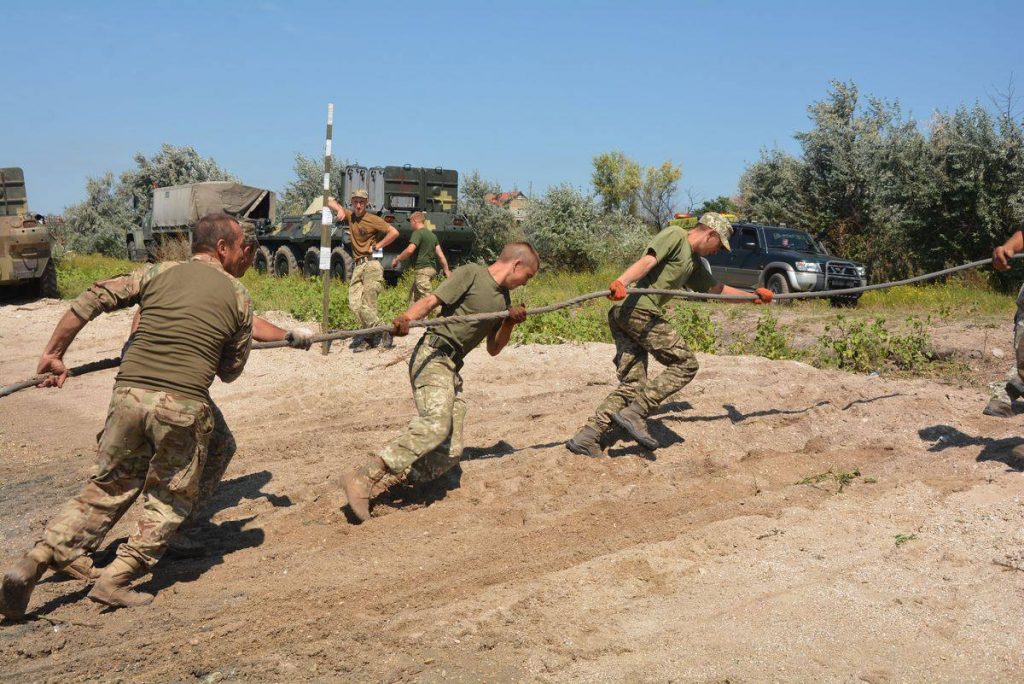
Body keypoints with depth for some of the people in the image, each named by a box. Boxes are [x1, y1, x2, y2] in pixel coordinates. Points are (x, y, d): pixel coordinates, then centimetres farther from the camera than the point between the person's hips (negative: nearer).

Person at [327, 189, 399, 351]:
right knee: (354, 305, -9)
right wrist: (340, 210, 1)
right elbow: (330, 201, 22)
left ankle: (383, 335, -4)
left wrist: (377, 246, -5)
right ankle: (370, 337, -3)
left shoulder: (373, 220, -1)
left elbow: (394, 232, -7)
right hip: (357, 266, 6)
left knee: (367, 306, -16)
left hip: (371, 265, -6)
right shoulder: (350, 216, 15)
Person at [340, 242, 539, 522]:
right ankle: (363, 478, -32)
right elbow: (430, 301, -10)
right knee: (436, 423, -31)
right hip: (434, 355, -9)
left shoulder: (503, 298, 23)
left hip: (453, 368, 9)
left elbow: (493, 349, 24)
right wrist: (406, 319, -30)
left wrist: (509, 323, 6)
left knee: (450, 451, -3)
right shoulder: (471, 273, 0)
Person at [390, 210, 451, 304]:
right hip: (432, 268, 9)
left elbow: (410, 250, -20)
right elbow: (440, 255, 15)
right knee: (413, 294, 18)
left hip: (423, 269, -9)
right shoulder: (432, 235, 18)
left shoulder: (418, 233, -8)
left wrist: (397, 259, -8)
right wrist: (446, 270, 16)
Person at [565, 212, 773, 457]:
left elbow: (716, 289, 41)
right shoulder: (675, 235, 1)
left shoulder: (694, 262, 30)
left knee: (632, 384, 5)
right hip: (640, 310, -10)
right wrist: (620, 282, -32)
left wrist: (753, 296, 43)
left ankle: (586, 437, -1)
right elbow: (647, 262, -16)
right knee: (685, 364, -4)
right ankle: (634, 413, -11)